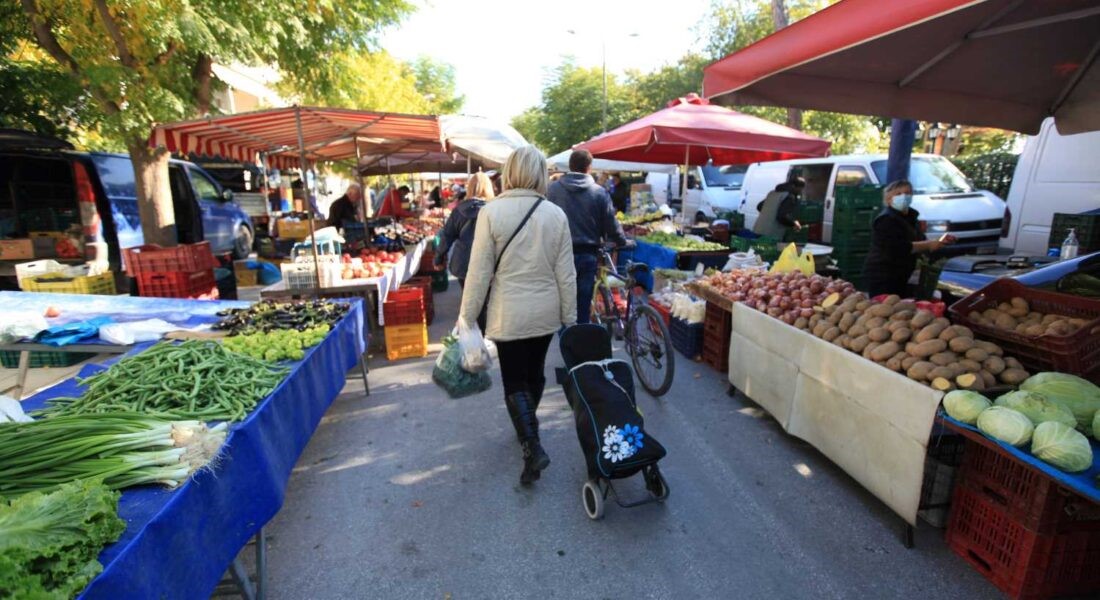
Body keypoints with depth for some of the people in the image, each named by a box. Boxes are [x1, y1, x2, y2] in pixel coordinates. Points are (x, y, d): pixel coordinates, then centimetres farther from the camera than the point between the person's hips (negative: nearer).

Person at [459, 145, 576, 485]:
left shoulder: (491, 212, -12)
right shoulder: (556, 214, -4)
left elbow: (479, 271, -11)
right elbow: (566, 274, -1)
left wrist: (467, 316, -1)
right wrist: (569, 317, 9)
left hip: (509, 314, -3)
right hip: (546, 312, 4)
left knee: (514, 381, 8)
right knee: (534, 372, 21)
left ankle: (533, 448, -1)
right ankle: (527, 425, 41)